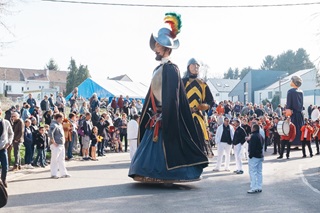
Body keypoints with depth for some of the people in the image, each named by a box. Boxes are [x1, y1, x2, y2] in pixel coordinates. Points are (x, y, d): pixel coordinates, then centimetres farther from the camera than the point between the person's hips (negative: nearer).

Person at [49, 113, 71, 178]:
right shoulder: (54, 125, -13)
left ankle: (64, 173, 18)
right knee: (54, 160, -3)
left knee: (61, 160, 12)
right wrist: (54, 142, -23)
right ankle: (53, 174, 1)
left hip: (62, 145, 10)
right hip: (56, 146, -10)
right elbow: (50, 134, -26)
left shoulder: (60, 125, 17)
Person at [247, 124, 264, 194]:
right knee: (259, 172, 12)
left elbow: (252, 147, -22)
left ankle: (254, 188, -8)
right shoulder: (260, 136, 14)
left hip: (254, 156, -10)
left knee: (253, 172, -6)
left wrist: (250, 155, -17)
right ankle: (259, 187, 16)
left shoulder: (253, 136, -17)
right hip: (260, 156, 10)